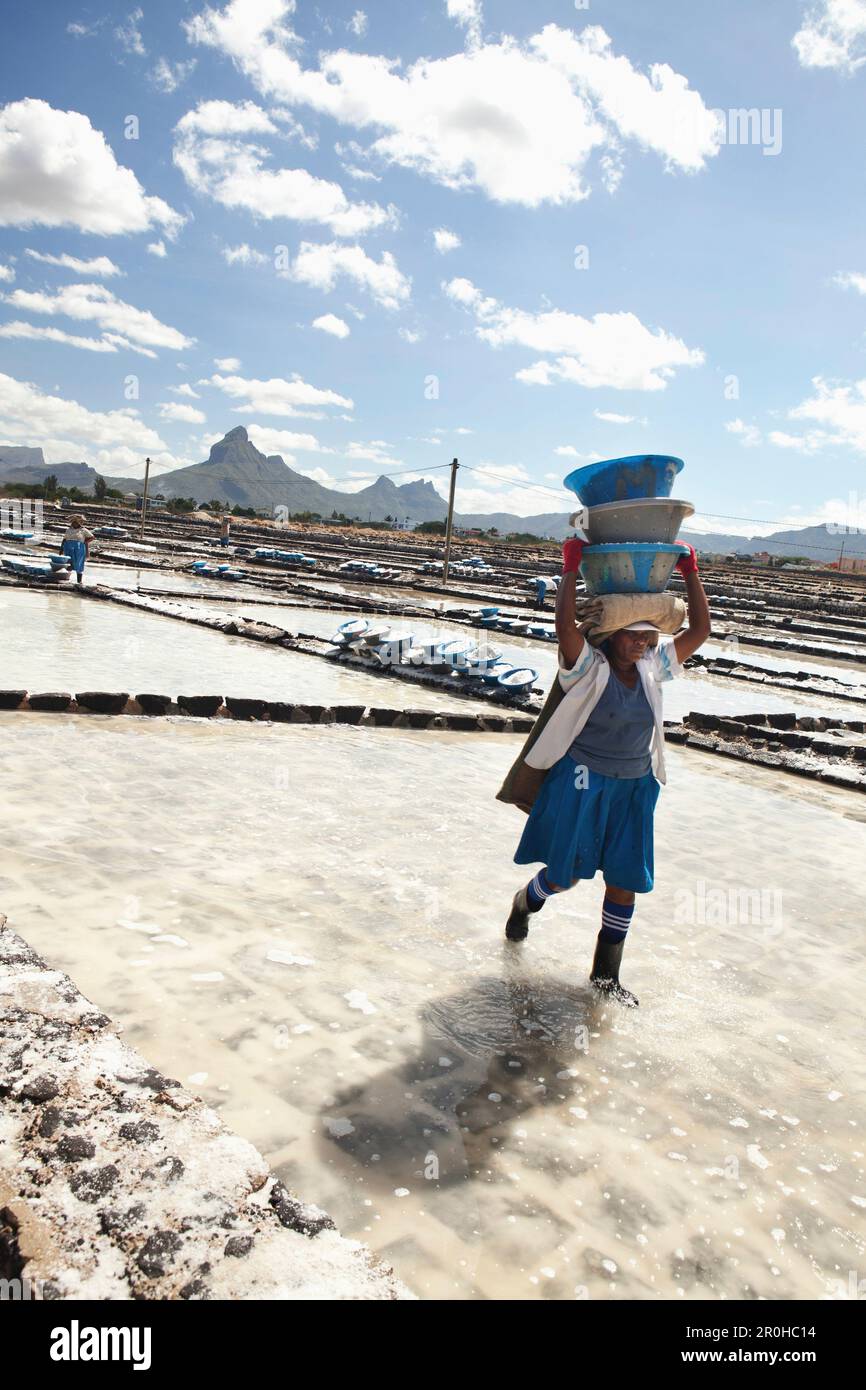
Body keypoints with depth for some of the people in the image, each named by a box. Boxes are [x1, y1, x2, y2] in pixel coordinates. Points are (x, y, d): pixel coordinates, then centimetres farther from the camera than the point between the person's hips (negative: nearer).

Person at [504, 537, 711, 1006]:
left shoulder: (652, 668, 2)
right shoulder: (589, 668, -14)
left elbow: (699, 630, 2)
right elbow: (565, 625, -32)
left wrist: (690, 572, -3)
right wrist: (570, 568, -26)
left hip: (634, 788, 5)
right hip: (582, 782, -5)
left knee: (625, 880, 7)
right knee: (568, 873, 6)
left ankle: (606, 972, 24)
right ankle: (525, 902, 43)